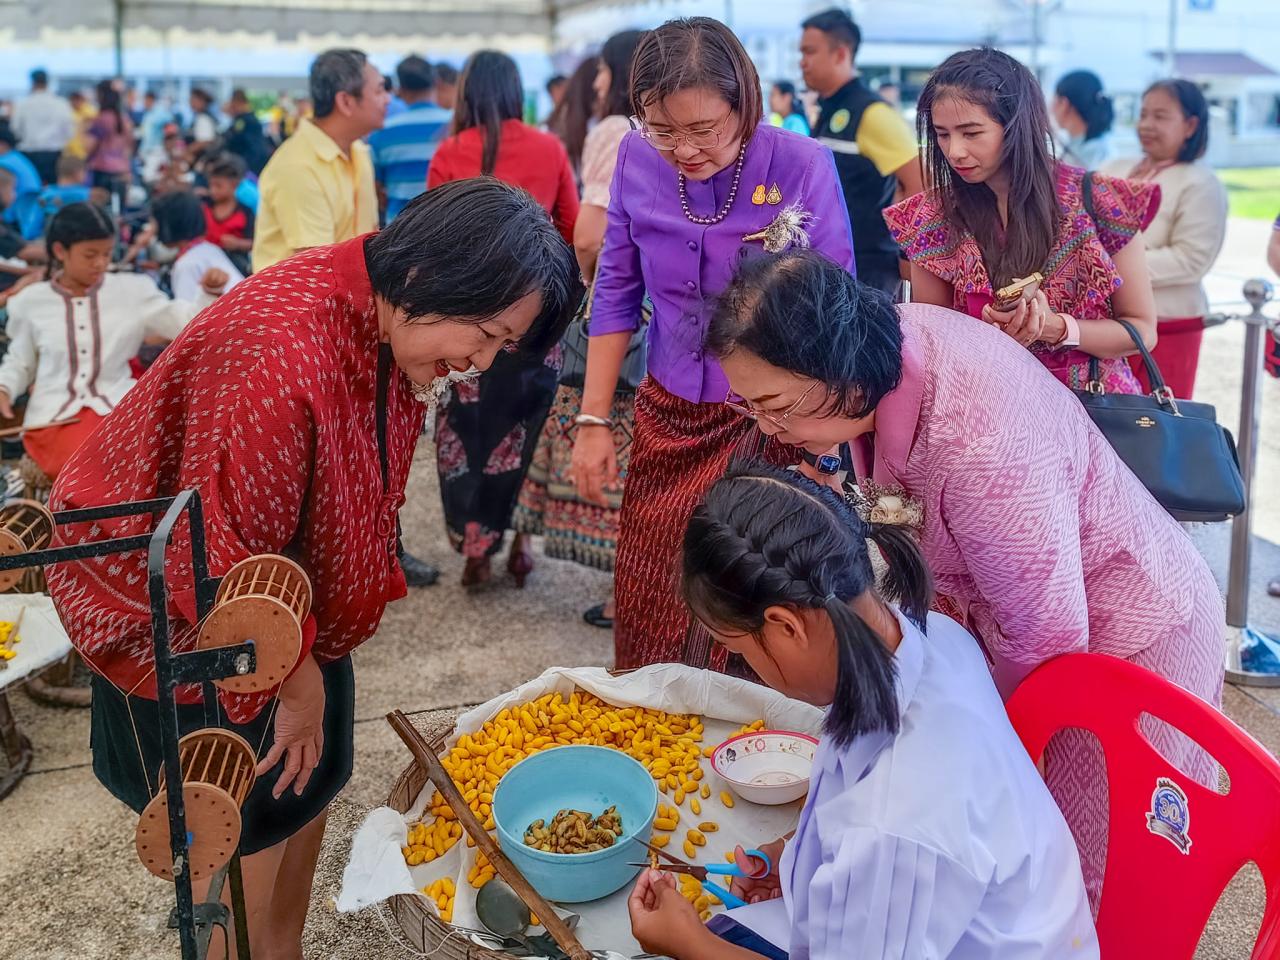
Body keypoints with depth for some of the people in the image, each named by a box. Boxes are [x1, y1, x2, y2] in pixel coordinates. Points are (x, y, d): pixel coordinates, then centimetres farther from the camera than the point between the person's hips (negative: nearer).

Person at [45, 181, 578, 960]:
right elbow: (220, 560, -30)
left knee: (308, 779, 18)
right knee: (243, 832, 4)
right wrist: (294, 677, -14)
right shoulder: (280, 358, -37)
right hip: (175, 609, -8)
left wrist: (312, 658, 4)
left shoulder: (387, 324, -8)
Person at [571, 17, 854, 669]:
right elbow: (616, 294, 5)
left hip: (770, 424, -3)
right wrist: (593, 421, 3)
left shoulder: (802, 166, -14)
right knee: (647, 615, 10)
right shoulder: (636, 160, -4)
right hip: (667, 419, 3)